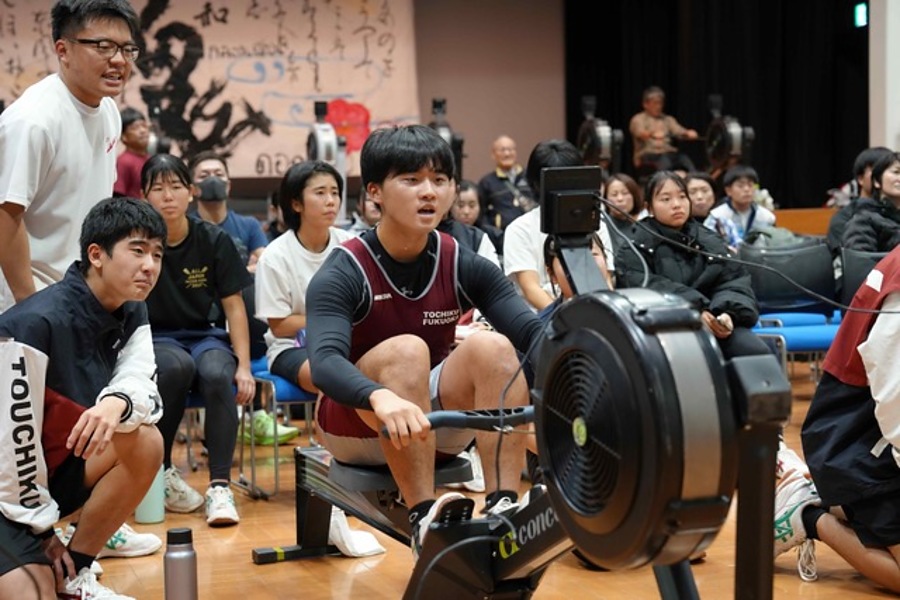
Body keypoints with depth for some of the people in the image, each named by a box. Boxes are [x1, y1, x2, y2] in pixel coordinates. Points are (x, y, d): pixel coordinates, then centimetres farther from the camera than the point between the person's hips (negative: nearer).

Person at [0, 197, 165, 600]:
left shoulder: (131, 314, 0)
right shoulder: (38, 321, -26)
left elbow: (141, 384, -13)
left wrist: (117, 403, -38)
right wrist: (40, 527, -15)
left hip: (53, 465, 8)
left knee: (145, 443, -17)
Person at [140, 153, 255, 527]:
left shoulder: (214, 240, 1)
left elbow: (234, 306, 2)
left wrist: (244, 367, -6)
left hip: (204, 335, 1)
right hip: (155, 338, -1)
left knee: (217, 374, -34)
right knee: (178, 366, -37)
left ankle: (220, 486, -31)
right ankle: (161, 470, -18)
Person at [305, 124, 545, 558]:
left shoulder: (465, 267, -8)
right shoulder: (343, 274, -19)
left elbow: (532, 331, -20)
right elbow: (325, 361, -36)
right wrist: (382, 398, -58)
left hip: (438, 421, 4)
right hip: (357, 422, -3)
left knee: (493, 346, -24)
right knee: (406, 349, -33)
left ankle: (503, 508, -29)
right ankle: (423, 517, -35)